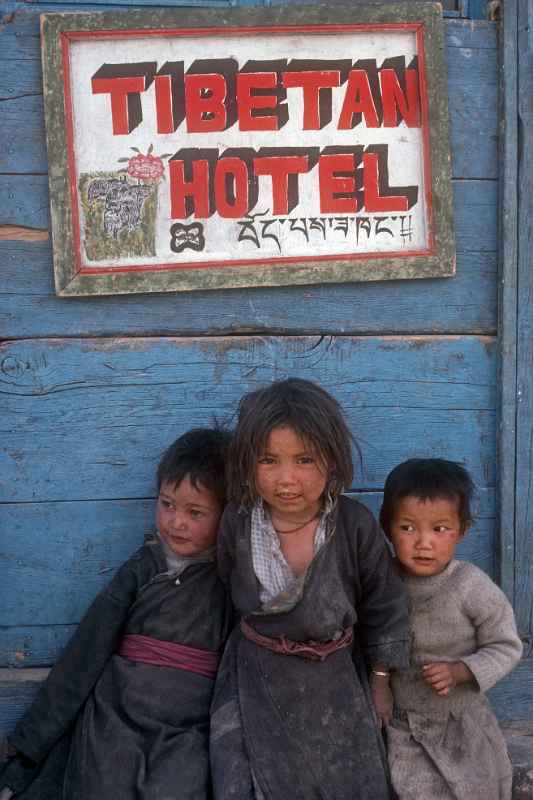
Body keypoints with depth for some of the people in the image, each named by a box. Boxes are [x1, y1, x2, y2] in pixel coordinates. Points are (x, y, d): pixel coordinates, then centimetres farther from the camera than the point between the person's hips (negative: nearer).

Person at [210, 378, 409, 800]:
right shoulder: (237, 522, -15)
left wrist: (381, 684, 5)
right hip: (257, 683, 1)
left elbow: (383, 607, -4)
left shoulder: (356, 525, -19)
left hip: (336, 683, 0)